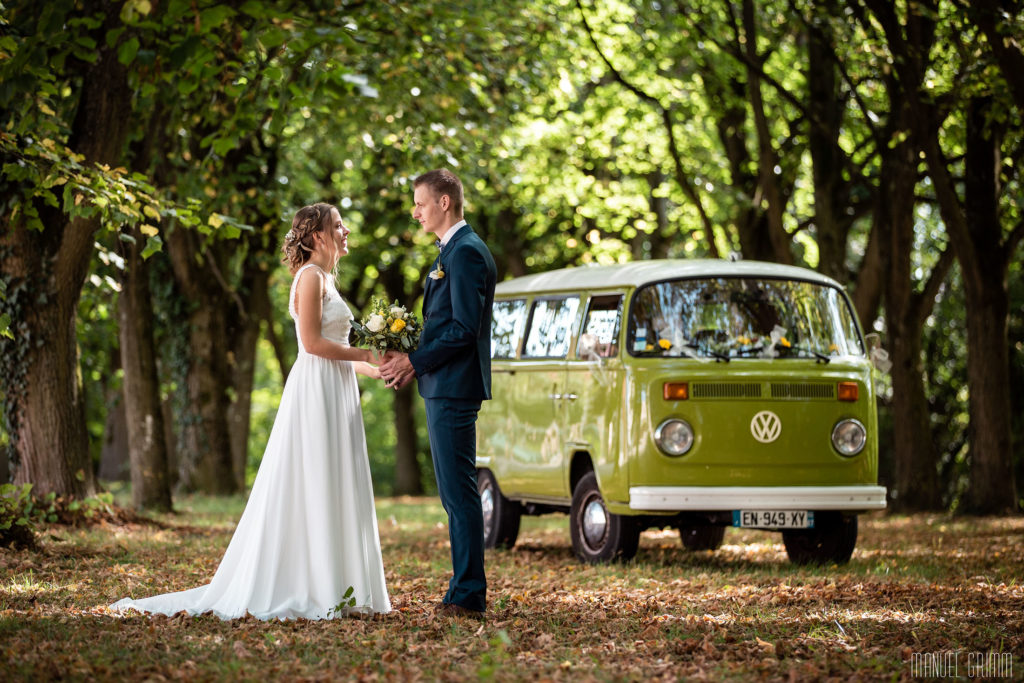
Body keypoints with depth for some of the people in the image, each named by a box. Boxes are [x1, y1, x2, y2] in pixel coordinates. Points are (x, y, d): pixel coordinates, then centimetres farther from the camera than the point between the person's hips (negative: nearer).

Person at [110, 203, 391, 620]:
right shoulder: (311, 276, -10)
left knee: (331, 492, 8)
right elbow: (312, 341, -19)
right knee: (311, 489, -9)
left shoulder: (326, 279, 19)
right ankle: (306, 590, -8)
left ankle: (333, 590, 9)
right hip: (315, 390, -10)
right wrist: (364, 355, -12)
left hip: (334, 396, 10)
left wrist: (371, 368, 17)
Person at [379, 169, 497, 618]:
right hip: (444, 387, 11)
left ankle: (468, 596, -7)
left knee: (459, 492, -9)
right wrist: (411, 363, 10)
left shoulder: (466, 252, -13)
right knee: (455, 493, 12)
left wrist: (414, 362, -15)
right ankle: (466, 593, 16)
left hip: (454, 389, -11)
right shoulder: (452, 251, 19)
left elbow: (464, 329, -20)